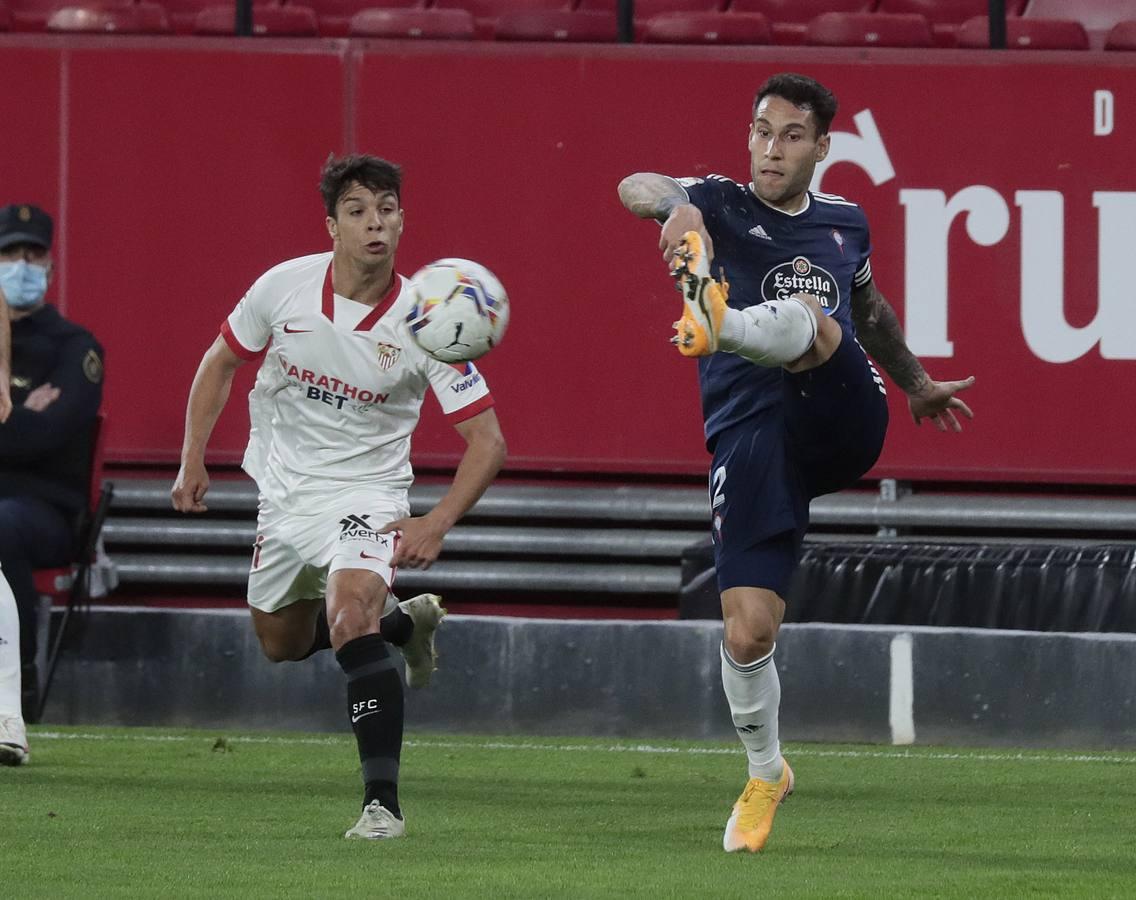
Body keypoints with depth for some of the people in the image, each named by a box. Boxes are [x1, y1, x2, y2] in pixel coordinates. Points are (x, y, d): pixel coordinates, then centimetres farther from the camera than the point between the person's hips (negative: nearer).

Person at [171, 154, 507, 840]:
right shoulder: (284, 287, -13)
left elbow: (487, 440, -17)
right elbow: (221, 362, 7)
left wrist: (438, 523, -29)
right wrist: (193, 460, 2)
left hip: (365, 494, -5)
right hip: (284, 491, 5)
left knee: (352, 616, -30)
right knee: (282, 643, 18)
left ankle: (383, 802, -30)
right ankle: (405, 621, 45)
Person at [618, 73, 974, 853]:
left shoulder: (845, 223, 18)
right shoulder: (722, 206, 6)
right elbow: (635, 189, -17)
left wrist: (915, 384, 52)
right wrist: (676, 202, -42)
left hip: (843, 423, 1)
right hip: (751, 434, -1)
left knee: (806, 316, -31)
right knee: (747, 633, -8)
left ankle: (722, 322, -66)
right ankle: (766, 775, 17)